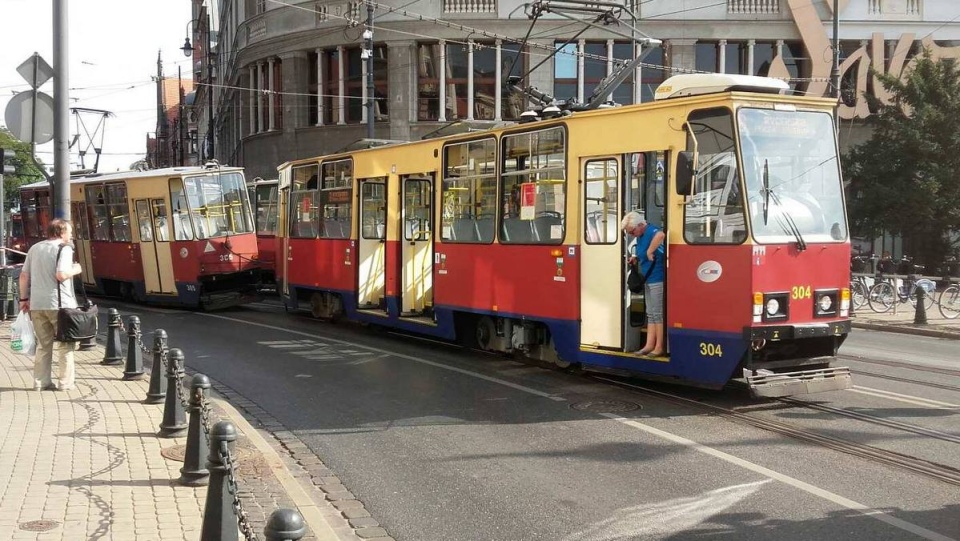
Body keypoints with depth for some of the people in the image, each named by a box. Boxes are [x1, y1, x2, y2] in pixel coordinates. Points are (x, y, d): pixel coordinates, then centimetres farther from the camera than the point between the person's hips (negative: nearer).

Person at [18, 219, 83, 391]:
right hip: (59, 304, -5)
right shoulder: (64, 249, -7)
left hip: (37, 304, 6)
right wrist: (75, 270, -2)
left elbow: (24, 276, 12)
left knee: (43, 345, 14)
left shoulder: (35, 248, 12)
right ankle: (66, 383, 4)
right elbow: (61, 275, -20)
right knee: (65, 345, 6)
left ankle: (41, 382, 12)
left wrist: (24, 298, 18)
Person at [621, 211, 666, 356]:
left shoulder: (651, 231, -20)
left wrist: (650, 252, -35)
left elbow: (661, 235, -45)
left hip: (658, 279, -10)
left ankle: (659, 347, 4)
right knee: (650, 314, 12)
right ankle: (649, 345, 18)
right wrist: (636, 258, 7)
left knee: (658, 314, -3)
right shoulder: (640, 236, 9)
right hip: (648, 280, 10)